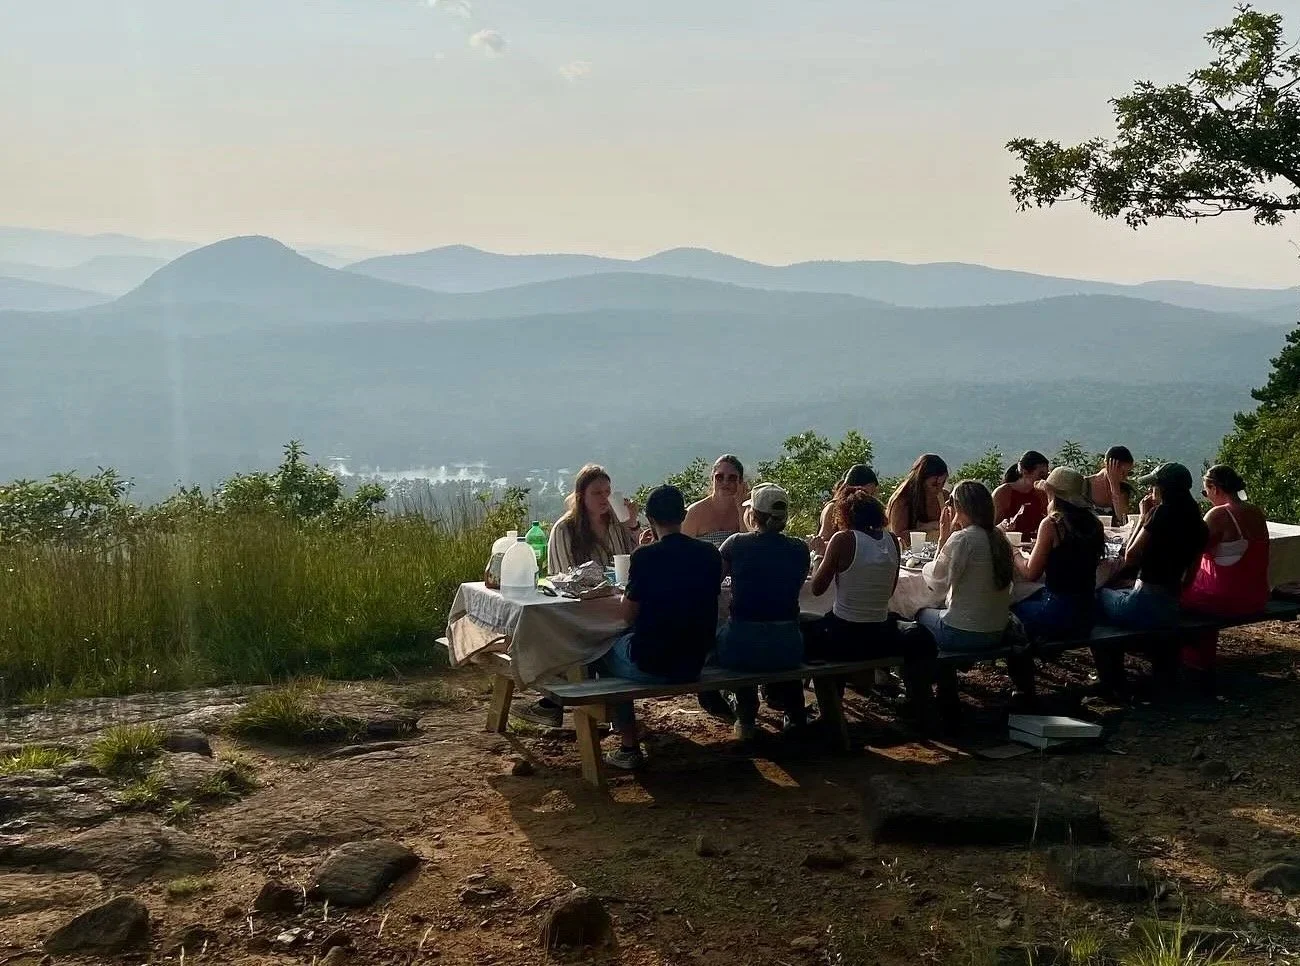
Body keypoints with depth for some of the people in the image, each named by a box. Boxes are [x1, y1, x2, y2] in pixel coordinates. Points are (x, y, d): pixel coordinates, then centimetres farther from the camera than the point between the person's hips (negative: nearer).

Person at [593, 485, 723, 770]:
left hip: (650, 666, -6)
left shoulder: (645, 556, -17)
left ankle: (629, 747, 20)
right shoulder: (709, 554, -2)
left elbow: (629, 615, -9)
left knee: (604, 655, 25)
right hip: (694, 663, 6)